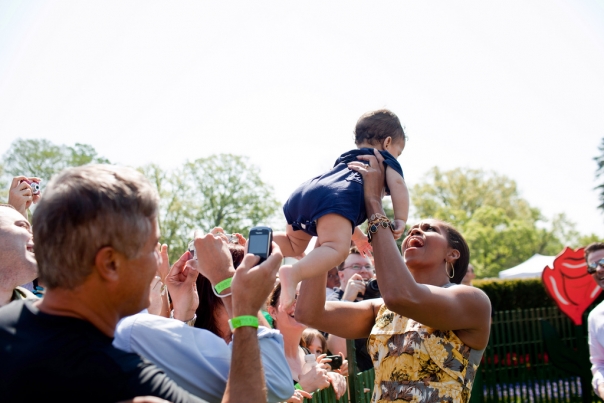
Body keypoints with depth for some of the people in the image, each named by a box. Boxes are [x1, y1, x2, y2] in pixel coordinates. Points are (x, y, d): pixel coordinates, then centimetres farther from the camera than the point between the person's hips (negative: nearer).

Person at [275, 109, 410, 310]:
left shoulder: (345, 160, 43)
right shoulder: (387, 160, 26)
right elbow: (397, 184, 4)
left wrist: (357, 236, 53)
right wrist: (400, 220, 2)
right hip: (333, 200, -7)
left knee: (294, 244, 29)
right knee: (337, 248, -26)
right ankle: (293, 273, -50)